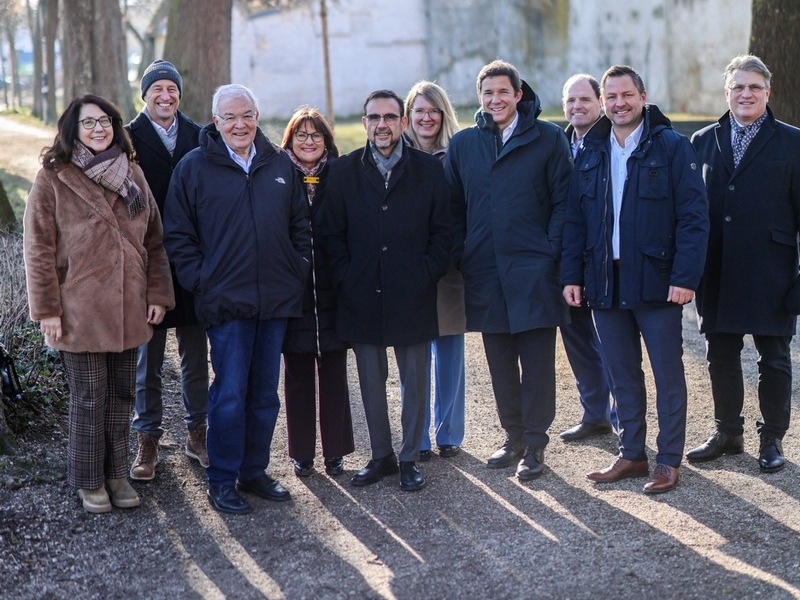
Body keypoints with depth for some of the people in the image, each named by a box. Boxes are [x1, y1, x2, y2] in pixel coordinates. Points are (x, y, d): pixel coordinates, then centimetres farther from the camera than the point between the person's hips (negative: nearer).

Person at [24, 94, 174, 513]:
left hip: (128, 310, 4)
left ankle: (116, 474, 24)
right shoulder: (53, 179, -3)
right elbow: (38, 249, -6)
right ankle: (89, 481, 18)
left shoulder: (132, 175, 11)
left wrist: (158, 294, 4)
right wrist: (47, 310, -10)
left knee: (121, 396, 11)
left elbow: (153, 240, 12)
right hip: (80, 312, -4)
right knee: (88, 399, 3)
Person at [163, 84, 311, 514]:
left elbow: (300, 226, 17)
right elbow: (177, 236, 0)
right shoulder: (193, 168, 0)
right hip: (226, 301, -4)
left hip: (277, 300, 4)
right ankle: (221, 481, 8)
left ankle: (254, 471, 24)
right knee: (230, 393, -4)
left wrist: (299, 272, 7)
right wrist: (199, 282, -7)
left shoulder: (280, 165, 10)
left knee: (265, 393, 11)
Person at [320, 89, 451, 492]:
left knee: (414, 381, 5)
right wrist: (346, 282, -3)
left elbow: (442, 233, 3)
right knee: (371, 382, 8)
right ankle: (381, 456, 21)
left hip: (413, 298, -1)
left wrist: (424, 277, -7)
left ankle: (410, 459, 16)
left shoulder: (429, 169, 3)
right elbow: (332, 235, 6)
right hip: (362, 299, 1)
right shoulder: (343, 172, 6)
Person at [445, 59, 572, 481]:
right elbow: (455, 207, 14)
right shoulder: (463, 144, 10)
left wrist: (551, 251, -9)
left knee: (537, 363, -1)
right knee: (500, 364, 11)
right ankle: (513, 438, 24)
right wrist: (460, 256, 4)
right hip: (484, 273, 4)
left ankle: (534, 445, 8)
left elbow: (562, 200, -1)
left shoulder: (548, 139, 1)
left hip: (533, 271, -3)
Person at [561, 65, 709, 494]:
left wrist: (685, 276, -16)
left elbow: (693, 217, -8)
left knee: (668, 375, 3)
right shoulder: (590, 153, 11)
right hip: (605, 283, 4)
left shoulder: (672, 147, -4)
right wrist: (571, 275, 3)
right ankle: (631, 455, 23)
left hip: (656, 282, -4)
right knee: (622, 375, 12)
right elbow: (574, 219, 11)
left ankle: (669, 461, 13)